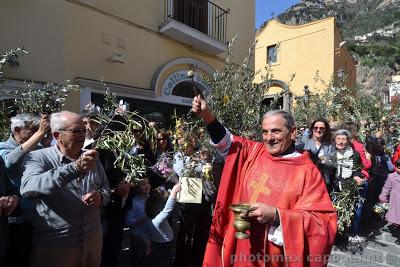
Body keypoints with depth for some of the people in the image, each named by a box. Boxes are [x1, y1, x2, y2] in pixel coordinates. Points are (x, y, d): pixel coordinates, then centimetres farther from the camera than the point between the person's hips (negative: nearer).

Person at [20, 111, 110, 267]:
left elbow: (105, 187, 10)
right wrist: (74, 168, -42)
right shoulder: (38, 158, -11)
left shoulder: (92, 158, 3)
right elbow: (27, 188, -29)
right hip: (52, 246, -4)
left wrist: (101, 197, -13)